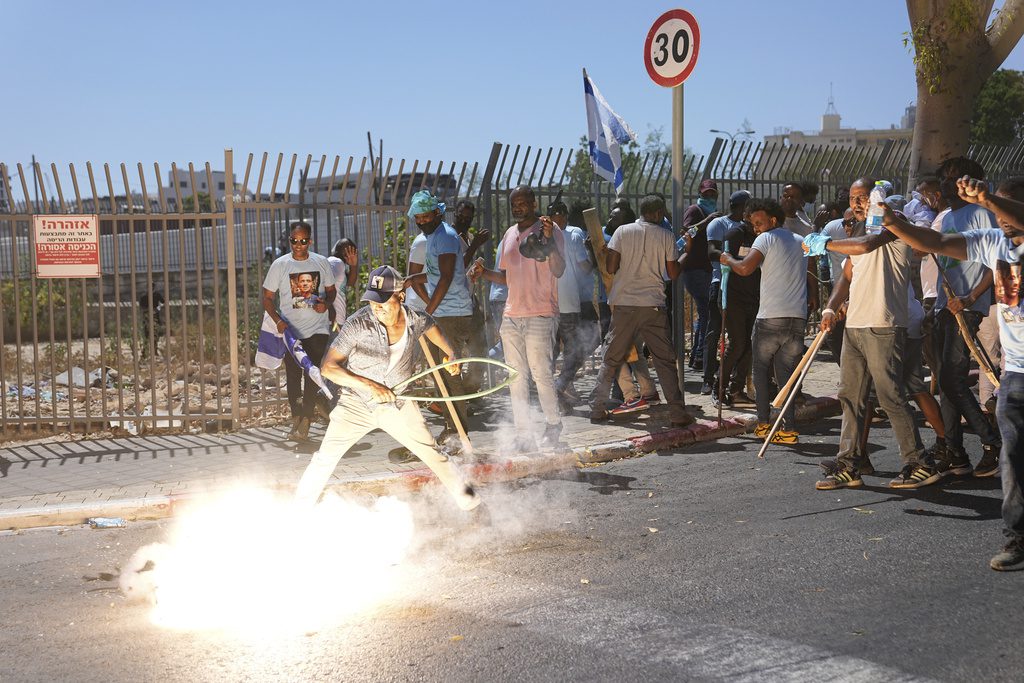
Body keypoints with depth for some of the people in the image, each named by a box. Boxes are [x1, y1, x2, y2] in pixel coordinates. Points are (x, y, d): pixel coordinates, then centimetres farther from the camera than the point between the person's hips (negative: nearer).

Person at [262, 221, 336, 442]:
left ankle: (304, 425, -6)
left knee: (313, 375, -7)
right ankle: (296, 419, 21)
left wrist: (326, 303, -7)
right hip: (291, 330, 0)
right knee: (293, 376, 4)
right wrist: (278, 320, -14)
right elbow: (267, 297, 2)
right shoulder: (280, 265, -1)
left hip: (317, 329, 0)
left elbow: (331, 289, 16)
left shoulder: (321, 263, 3)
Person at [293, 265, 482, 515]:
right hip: (356, 403, -2)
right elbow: (328, 367, -25)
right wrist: (368, 384, -33)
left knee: (432, 453, 8)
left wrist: (451, 353, 8)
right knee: (326, 457, -7)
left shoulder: (416, 319, -13)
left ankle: (464, 495, 29)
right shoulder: (358, 324, -25)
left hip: (398, 405, 2)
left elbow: (431, 326, 15)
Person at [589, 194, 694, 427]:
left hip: (623, 304, 1)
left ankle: (597, 408, 12)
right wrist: (686, 256, 22)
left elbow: (611, 267, -3)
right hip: (653, 304, -1)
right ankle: (677, 413, 3)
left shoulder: (622, 232, 2)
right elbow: (673, 274, 4)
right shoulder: (666, 236, 1)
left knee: (612, 359, 11)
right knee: (665, 360, 5)